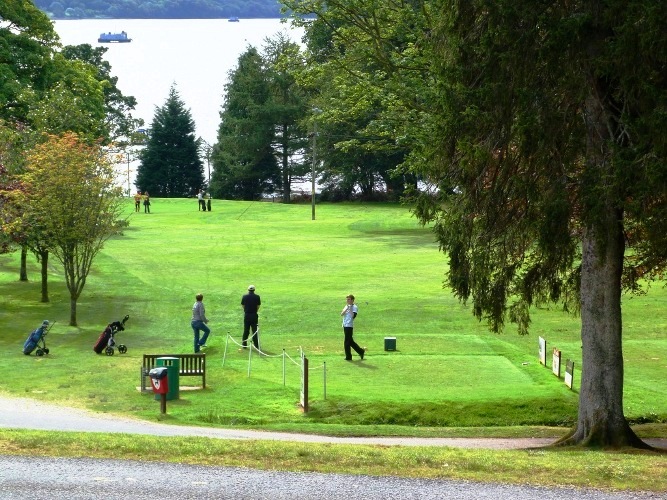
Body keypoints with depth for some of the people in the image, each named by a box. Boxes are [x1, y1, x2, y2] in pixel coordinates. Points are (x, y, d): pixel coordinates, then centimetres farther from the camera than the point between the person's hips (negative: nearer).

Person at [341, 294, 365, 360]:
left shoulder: (354, 307, -7)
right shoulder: (346, 306, 16)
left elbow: (353, 316, -22)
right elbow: (342, 314, 3)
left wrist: (350, 309, -22)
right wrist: (346, 309, -10)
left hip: (349, 326, -8)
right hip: (345, 325, 8)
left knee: (347, 342, -6)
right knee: (350, 341, 13)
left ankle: (348, 357, 2)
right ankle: (361, 351, 23)